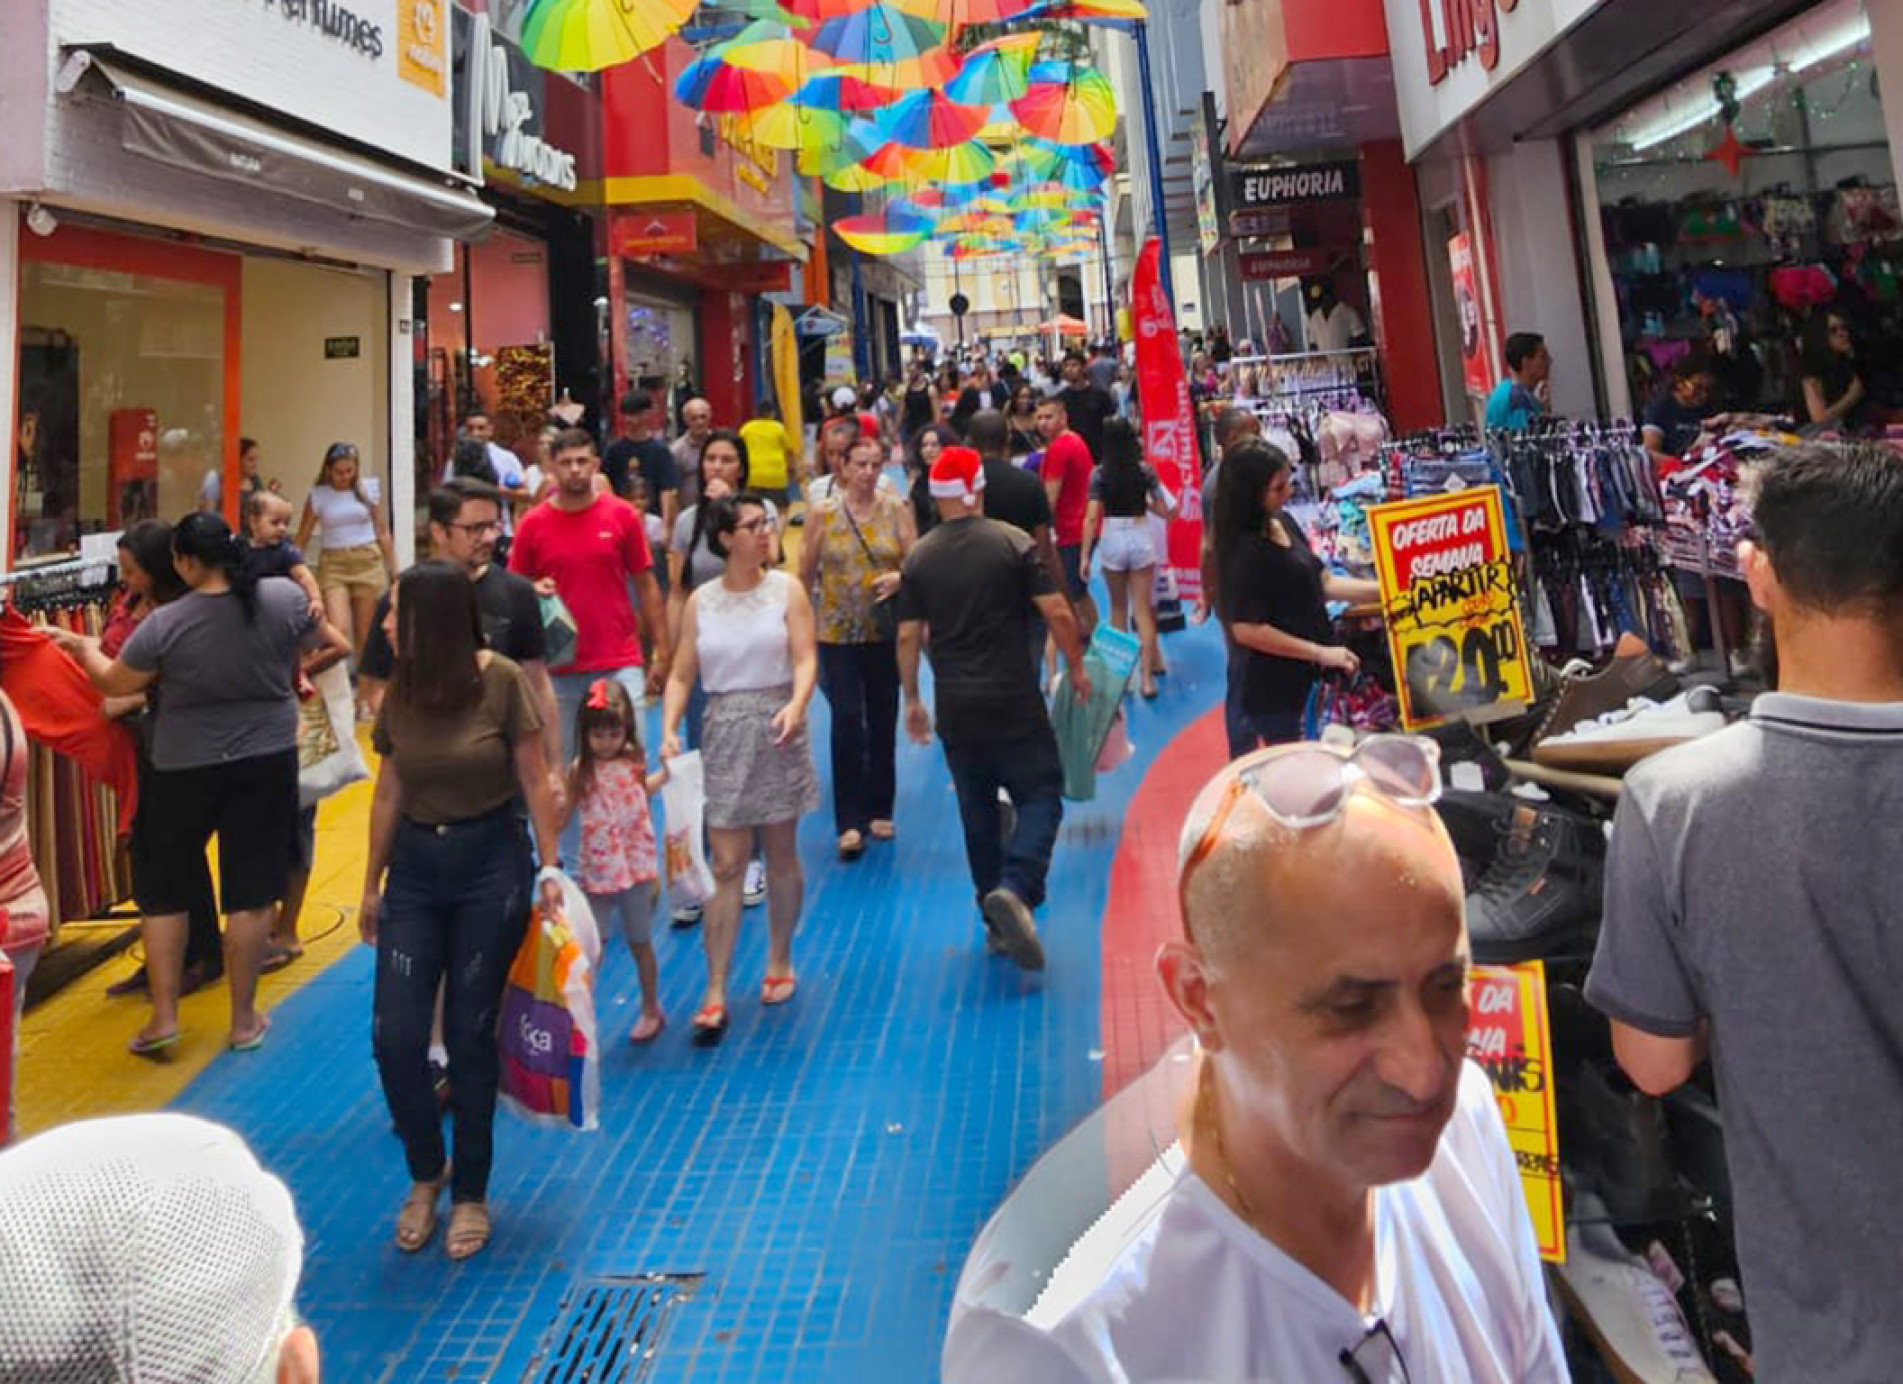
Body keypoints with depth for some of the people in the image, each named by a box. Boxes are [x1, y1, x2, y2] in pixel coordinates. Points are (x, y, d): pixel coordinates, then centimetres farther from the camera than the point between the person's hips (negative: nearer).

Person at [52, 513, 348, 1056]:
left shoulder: (164, 624, -14)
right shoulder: (284, 597, -10)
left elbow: (114, 684, 0)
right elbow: (338, 647, 4)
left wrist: (82, 646, 20)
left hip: (185, 768, -1)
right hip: (268, 760, 2)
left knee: (163, 889, 16)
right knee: (251, 892, 7)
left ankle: (163, 1016, 19)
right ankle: (244, 1019, 15)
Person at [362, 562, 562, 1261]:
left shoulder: (500, 680, -11)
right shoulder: (398, 694, 2)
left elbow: (534, 781, -6)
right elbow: (388, 794, 9)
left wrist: (550, 867, -8)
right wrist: (371, 885, 12)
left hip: (491, 863, -4)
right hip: (415, 868, 4)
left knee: (469, 1035, 3)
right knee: (395, 1034, -2)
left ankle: (471, 1192, 23)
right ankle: (426, 1174, 24)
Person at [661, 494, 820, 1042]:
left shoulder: (786, 589, 2)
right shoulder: (700, 602, 6)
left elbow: (806, 659, -8)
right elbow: (681, 675, 5)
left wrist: (796, 705, -26)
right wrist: (668, 729, -10)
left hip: (776, 729, 0)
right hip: (723, 734, 1)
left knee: (781, 853, 10)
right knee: (727, 864, -2)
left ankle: (780, 961, 30)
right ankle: (715, 993, 3)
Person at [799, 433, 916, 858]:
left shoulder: (896, 509, 1)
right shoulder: (823, 514, -1)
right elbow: (805, 574, 4)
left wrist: (899, 577, -20)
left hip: (886, 632, 2)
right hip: (837, 633, -2)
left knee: (883, 722, 10)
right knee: (846, 721, -9)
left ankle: (879, 810, 26)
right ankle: (850, 822, -1)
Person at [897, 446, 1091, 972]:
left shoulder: (918, 558, 2)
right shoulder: (1012, 543, -6)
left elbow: (908, 636, 4)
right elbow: (1057, 613, -9)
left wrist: (912, 700, 15)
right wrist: (1077, 667, 6)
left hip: (956, 709, 3)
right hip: (1015, 702, -3)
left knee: (977, 811, 14)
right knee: (1041, 796, 6)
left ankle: (998, 924, 21)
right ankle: (1014, 889, -18)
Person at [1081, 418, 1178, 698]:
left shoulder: (1099, 474, -5)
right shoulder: (1145, 470, -2)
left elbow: (1091, 517, -10)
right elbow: (1164, 511, 1)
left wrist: (1085, 555, -6)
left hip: (1111, 541, 0)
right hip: (1141, 539, 0)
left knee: (1118, 608, 18)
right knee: (1143, 611, 3)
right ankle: (1146, 677, -2)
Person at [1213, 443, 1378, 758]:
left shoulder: (1284, 523, 3)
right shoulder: (1244, 552, -24)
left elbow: (1323, 583, 10)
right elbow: (1246, 630, -25)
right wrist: (1321, 653, -21)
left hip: (1304, 675, 8)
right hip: (1269, 687, -8)